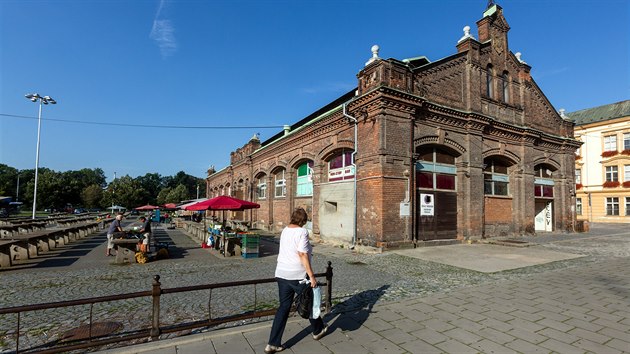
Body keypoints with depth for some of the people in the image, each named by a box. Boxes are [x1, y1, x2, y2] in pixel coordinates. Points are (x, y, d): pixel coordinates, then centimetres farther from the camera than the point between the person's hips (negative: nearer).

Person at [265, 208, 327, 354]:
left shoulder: (285, 230, 7)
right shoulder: (302, 232, -15)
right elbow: (302, 254, -22)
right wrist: (312, 276, -19)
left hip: (281, 274, 6)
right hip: (297, 276, -6)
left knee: (283, 307, 12)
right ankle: (318, 330, 37)